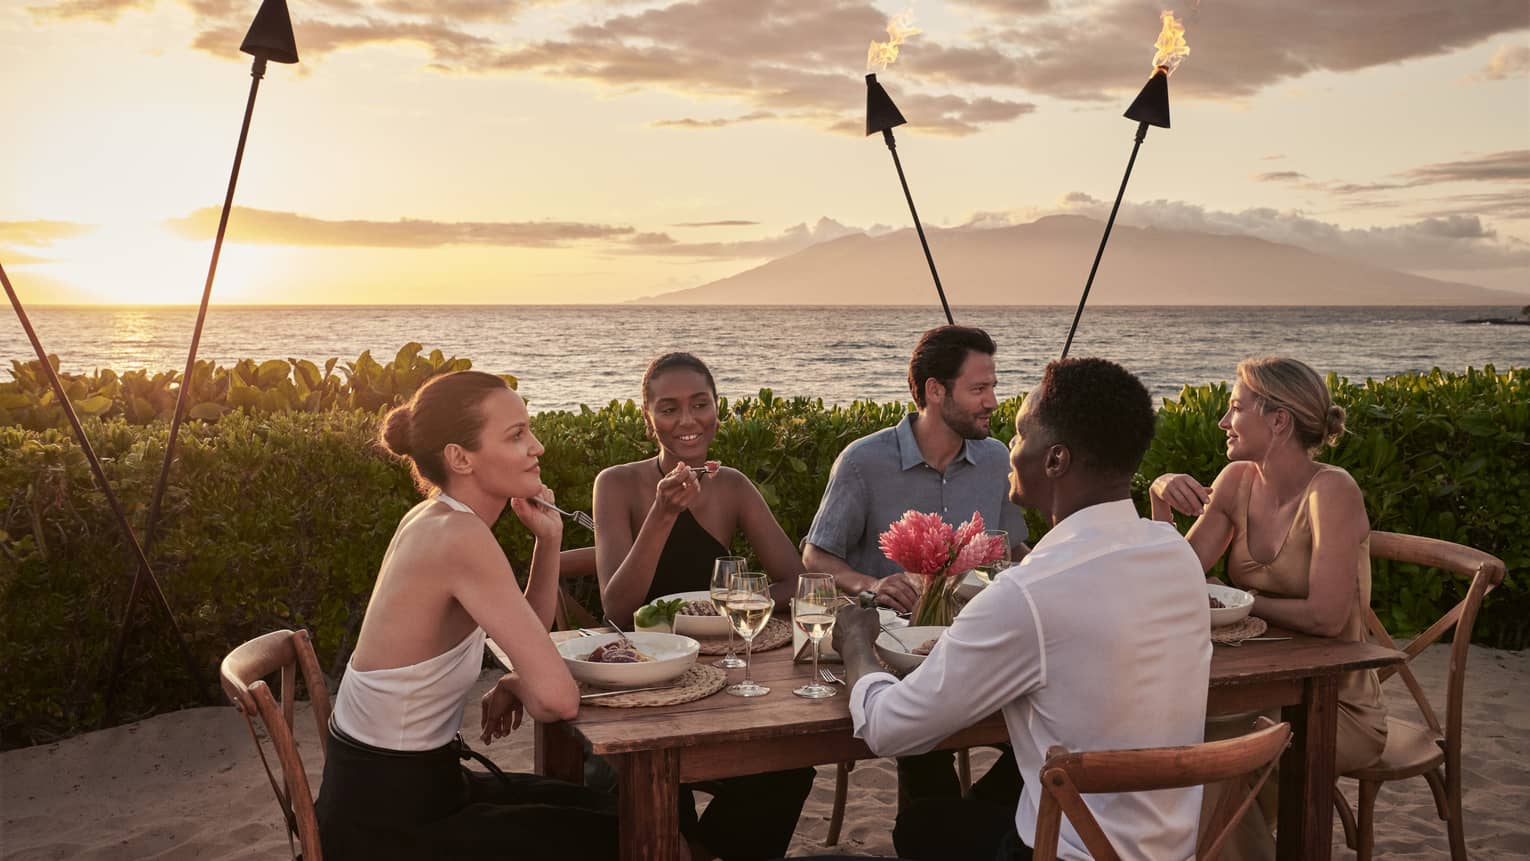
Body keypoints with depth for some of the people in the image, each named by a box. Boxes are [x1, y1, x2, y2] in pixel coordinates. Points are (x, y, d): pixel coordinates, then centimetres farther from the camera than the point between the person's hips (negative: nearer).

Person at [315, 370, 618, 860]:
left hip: (383, 788, 9)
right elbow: (557, 698, -31)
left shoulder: (435, 519, 2)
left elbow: (528, 636, 11)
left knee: (599, 811, 23)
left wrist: (548, 539, -3)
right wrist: (515, 687, -8)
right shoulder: (461, 537, -26)